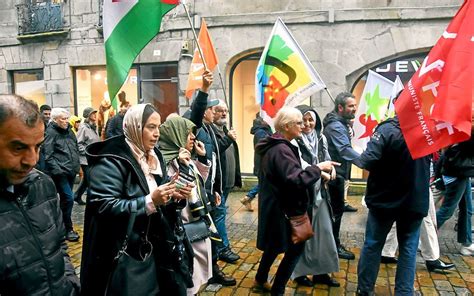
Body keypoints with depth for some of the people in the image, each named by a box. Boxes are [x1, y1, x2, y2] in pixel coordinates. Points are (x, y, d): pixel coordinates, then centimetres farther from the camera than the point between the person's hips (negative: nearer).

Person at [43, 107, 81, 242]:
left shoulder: (68, 130, 14)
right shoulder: (51, 132, -10)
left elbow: (75, 149, 23)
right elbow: (48, 155, -16)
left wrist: (77, 165, 18)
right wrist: (57, 170, -21)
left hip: (71, 170, 8)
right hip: (60, 172, -8)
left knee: (66, 198, 15)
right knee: (69, 198, -11)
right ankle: (68, 229, 2)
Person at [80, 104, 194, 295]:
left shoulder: (154, 156, 8)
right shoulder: (112, 161, -17)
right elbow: (103, 207, -25)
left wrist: (175, 197, -7)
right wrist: (150, 202, -30)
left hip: (154, 247, 7)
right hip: (123, 253, -7)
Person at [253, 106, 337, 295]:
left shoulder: (275, 146, 10)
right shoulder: (281, 150, -23)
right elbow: (296, 179, -31)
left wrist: (315, 171, 11)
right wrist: (318, 167, -22)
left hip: (276, 205, 10)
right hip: (283, 208, -10)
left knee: (275, 245, 23)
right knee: (295, 248, 3)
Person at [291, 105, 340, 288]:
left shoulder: (321, 138, 8)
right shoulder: (294, 141, -13)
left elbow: (327, 159, 14)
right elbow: (300, 164, -24)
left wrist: (331, 170, -6)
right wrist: (320, 172, -34)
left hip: (320, 192, 7)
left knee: (324, 232, 12)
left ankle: (321, 271, 26)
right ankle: (300, 272, 21)